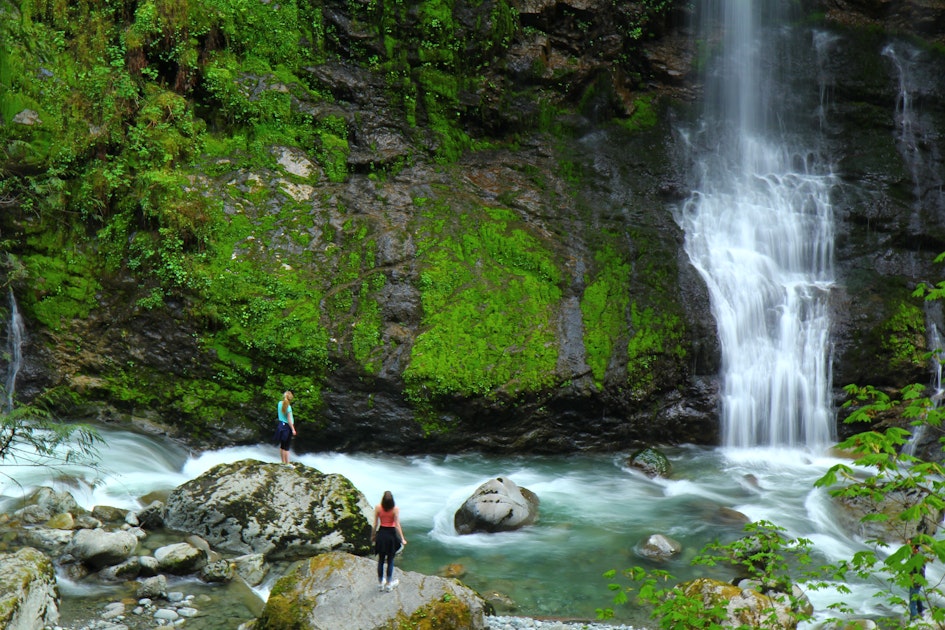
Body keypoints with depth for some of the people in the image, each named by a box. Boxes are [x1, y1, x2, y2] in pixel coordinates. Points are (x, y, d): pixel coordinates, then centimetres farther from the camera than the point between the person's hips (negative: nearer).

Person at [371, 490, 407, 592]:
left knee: (381, 560, 16)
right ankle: (388, 584, 20)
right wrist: (402, 539, -7)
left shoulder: (378, 507, -10)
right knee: (390, 560, 12)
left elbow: (375, 524, -4)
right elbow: (397, 525, -14)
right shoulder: (395, 509, -15)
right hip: (391, 534, -2)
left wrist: (373, 536, 10)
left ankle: (380, 583, 26)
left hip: (381, 534, 2)